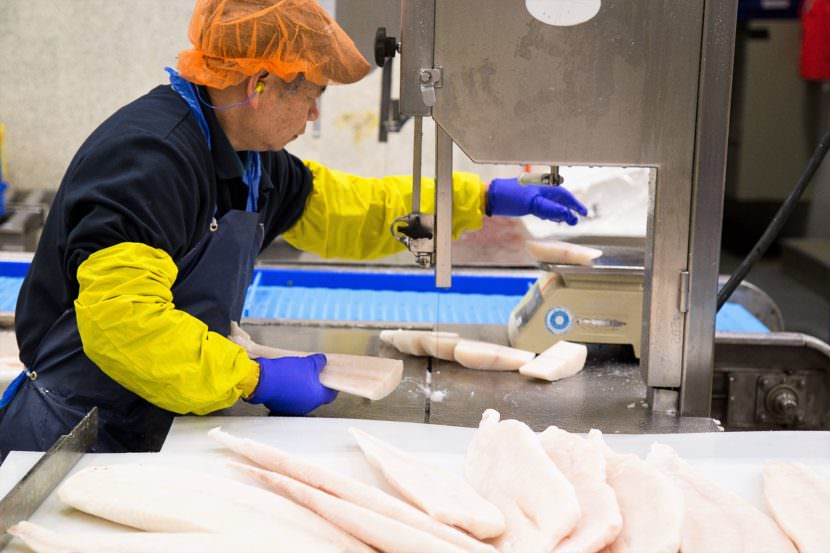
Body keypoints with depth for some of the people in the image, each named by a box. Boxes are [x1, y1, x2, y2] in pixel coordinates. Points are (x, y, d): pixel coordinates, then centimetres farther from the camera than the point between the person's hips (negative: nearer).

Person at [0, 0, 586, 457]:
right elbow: (117, 316, -35)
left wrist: (483, 198, 15)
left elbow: (338, 209, 17)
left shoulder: (245, 157, 6)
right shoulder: (150, 154, -25)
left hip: (148, 431, 9)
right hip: (73, 439, -8)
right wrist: (253, 379, -28)